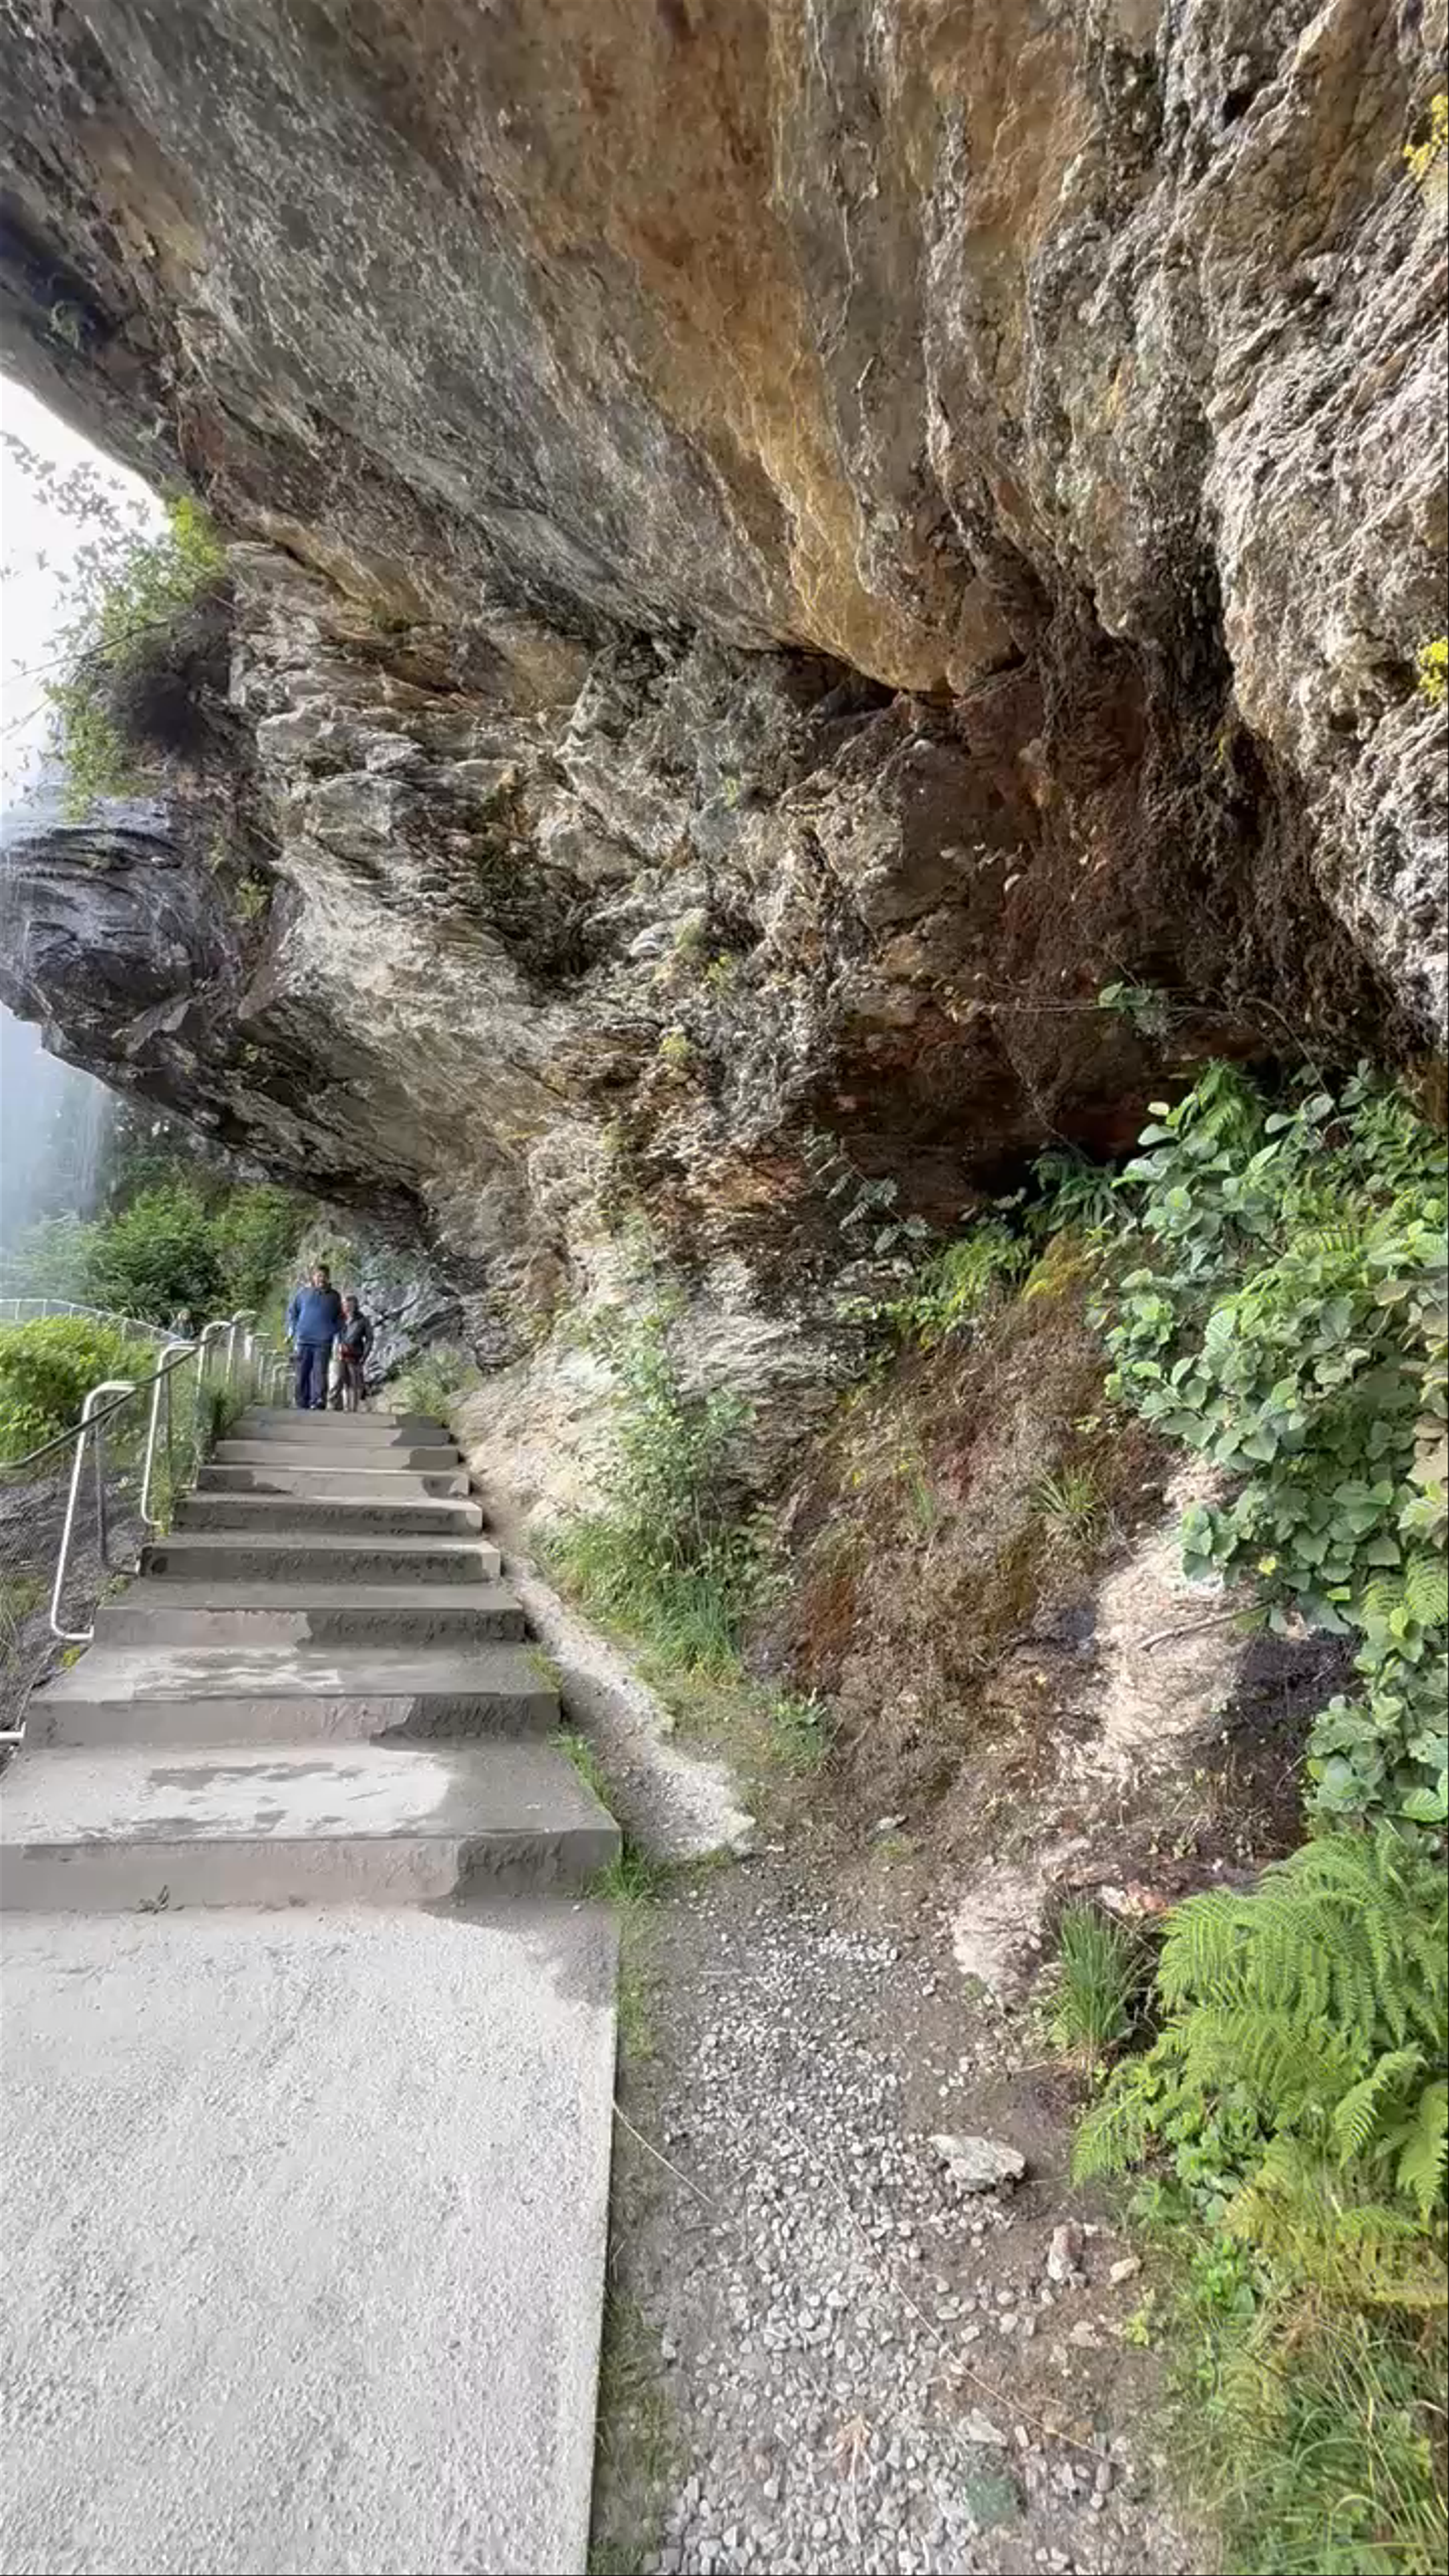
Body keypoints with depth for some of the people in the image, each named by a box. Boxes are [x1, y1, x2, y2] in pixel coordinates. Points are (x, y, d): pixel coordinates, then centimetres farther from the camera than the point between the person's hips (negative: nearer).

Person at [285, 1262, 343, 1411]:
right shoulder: (302, 1293, 9)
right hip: (304, 1340, 1)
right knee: (303, 1374, 4)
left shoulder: (334, 1296, 10)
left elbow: (340, 1319, 18)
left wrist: (336, 1334, 7)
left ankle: (319, 1401, -21)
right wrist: (292, 1331, 7)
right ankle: (304, 1404, 11)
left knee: (320, 1371, -13)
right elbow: (292, 1312, 17)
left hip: (323, 1342, -1)